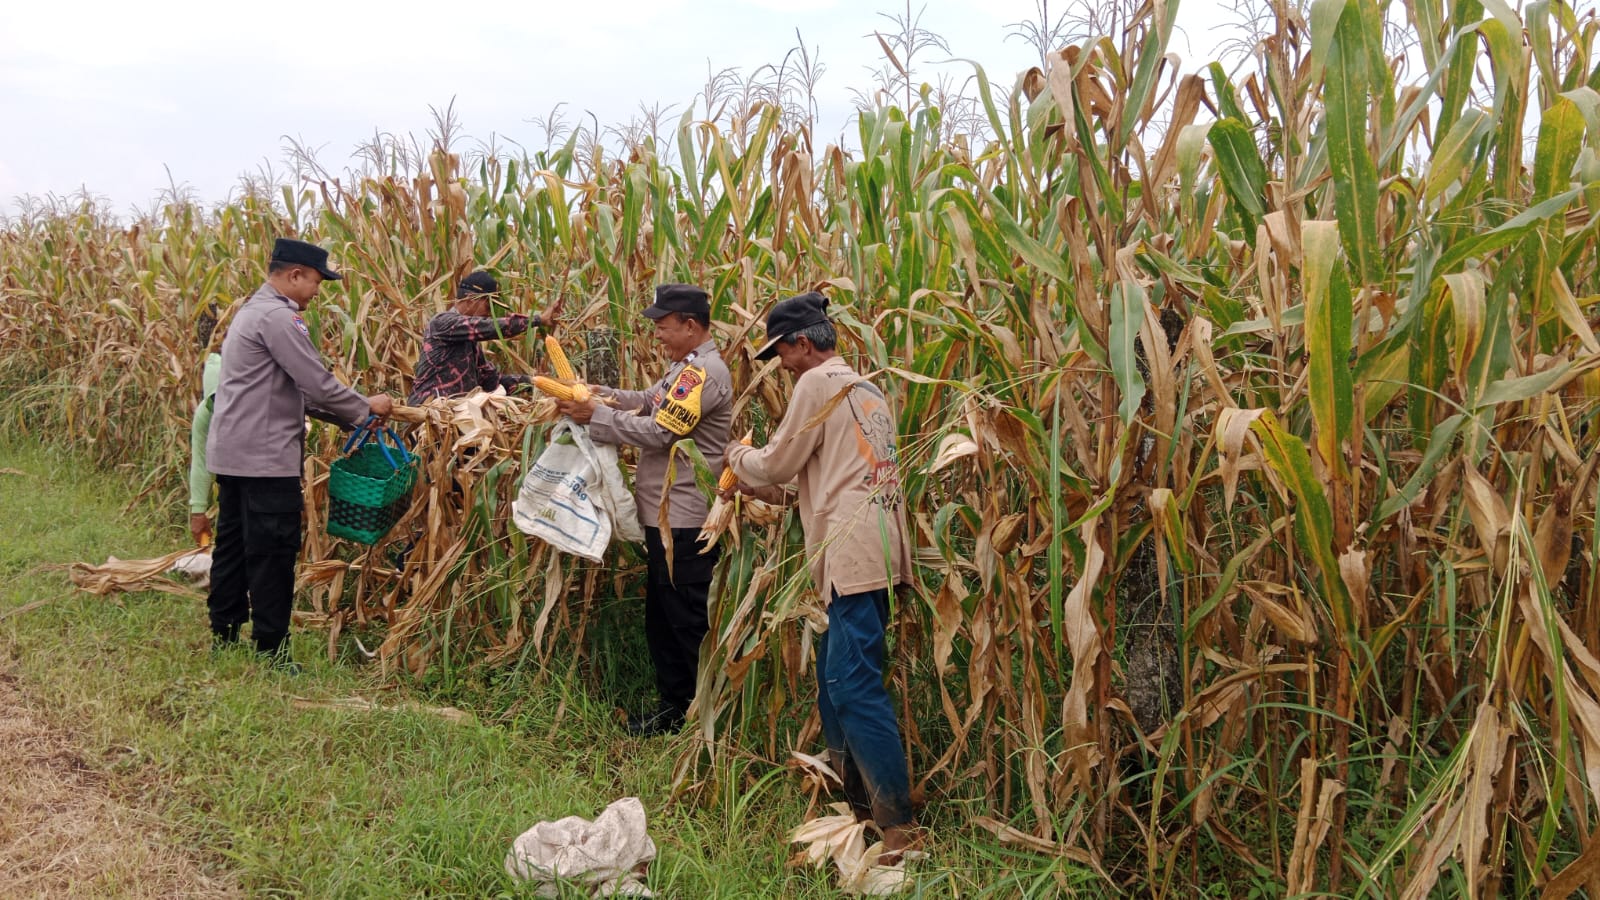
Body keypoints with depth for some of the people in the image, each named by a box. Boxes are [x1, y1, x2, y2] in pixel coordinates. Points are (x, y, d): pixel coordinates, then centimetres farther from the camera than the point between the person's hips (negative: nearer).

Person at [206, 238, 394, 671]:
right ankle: (271, 650, 1)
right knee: (272, 553, -4)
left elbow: (292, 387, 20)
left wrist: (349, 415, 13)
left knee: (233, 544, 15)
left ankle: (224, 636, 24)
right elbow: (317, 384, -18)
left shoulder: (253, 310, 18)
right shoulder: (278, 315, -16)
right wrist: (365, 408, -2)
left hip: (232, 452, 11)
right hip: (264, 457, -11)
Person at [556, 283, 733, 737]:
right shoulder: (686, 367, 13)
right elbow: (649, 401, 16)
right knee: (661, 615, 17)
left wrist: (595, 416, -16)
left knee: (688, 621, -1)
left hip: (685, 521, -11)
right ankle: (674, 706, 28)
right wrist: (601, 393, 2)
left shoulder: (704, 372, -19)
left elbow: (658, 432, -22)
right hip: (664, 514, 11)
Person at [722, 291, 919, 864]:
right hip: (872, 545, 10)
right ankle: (854, 796, 21)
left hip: (855, 548, -10)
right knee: (837, 674, 15)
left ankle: (897, 822, -10)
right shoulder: (865, 387, 22)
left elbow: (779, 462, -1)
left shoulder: (818, 383, -6)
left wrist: (739, 458, 18)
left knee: (854, 685, -11)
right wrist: (761, 488, 26)